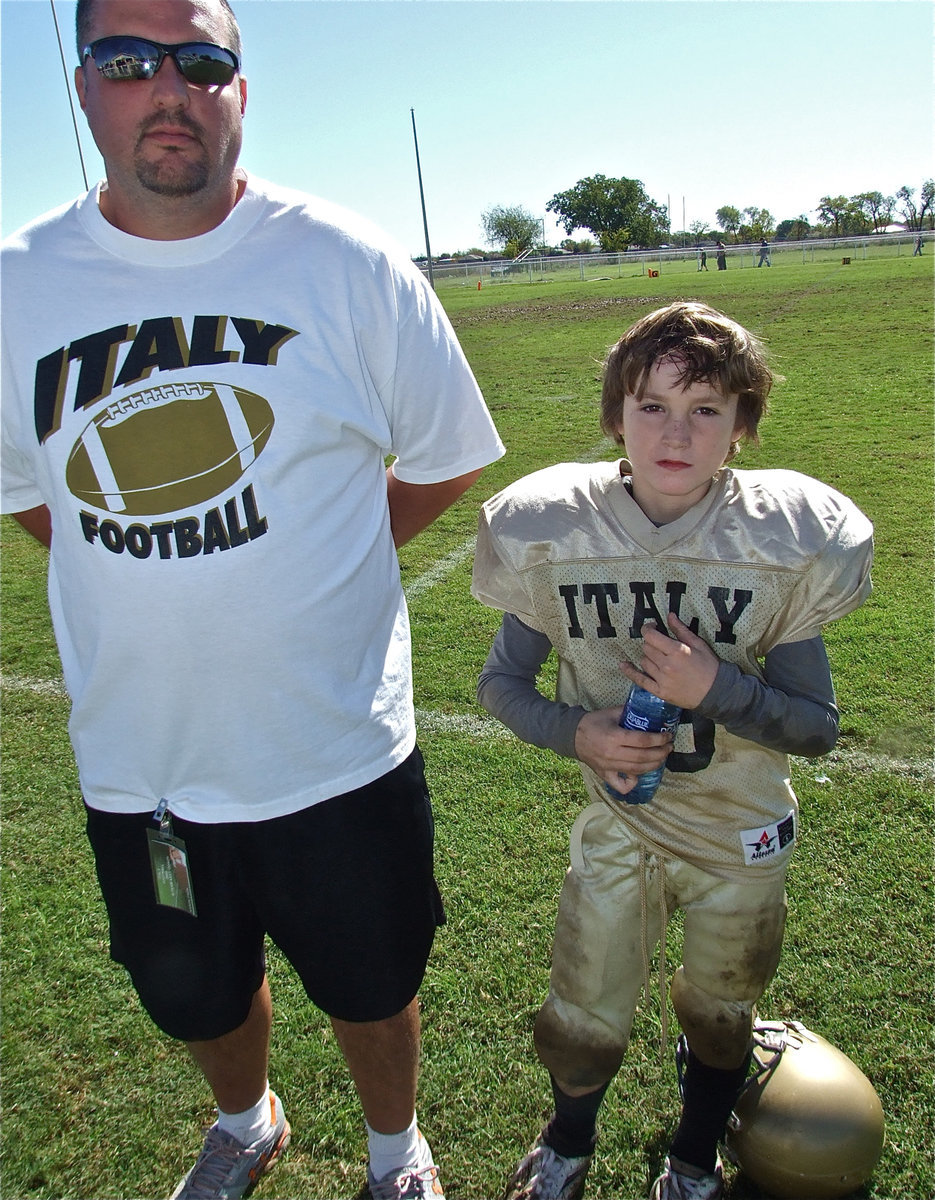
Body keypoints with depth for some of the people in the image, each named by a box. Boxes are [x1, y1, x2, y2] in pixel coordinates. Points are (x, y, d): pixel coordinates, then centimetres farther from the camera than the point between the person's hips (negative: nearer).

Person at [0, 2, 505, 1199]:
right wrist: (167, 591, 2)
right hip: (136, 757, 3)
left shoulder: (348, 264, -10)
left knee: (373, 989, 19)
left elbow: (444, 462, 0)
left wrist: (304, 568, 1)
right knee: (195, 996, 26)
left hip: (339, 747, -2)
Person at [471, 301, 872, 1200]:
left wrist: (714, 687, -30)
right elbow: (500, 680, -4)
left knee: (718, 1016, 23)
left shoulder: (783, 545, -17)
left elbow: (817, 728, -12)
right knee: (583, 1020, 12)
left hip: (741, 835, 1)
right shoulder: (556, 535, -15)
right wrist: (577, 732, -22)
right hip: (618, 823, 0)